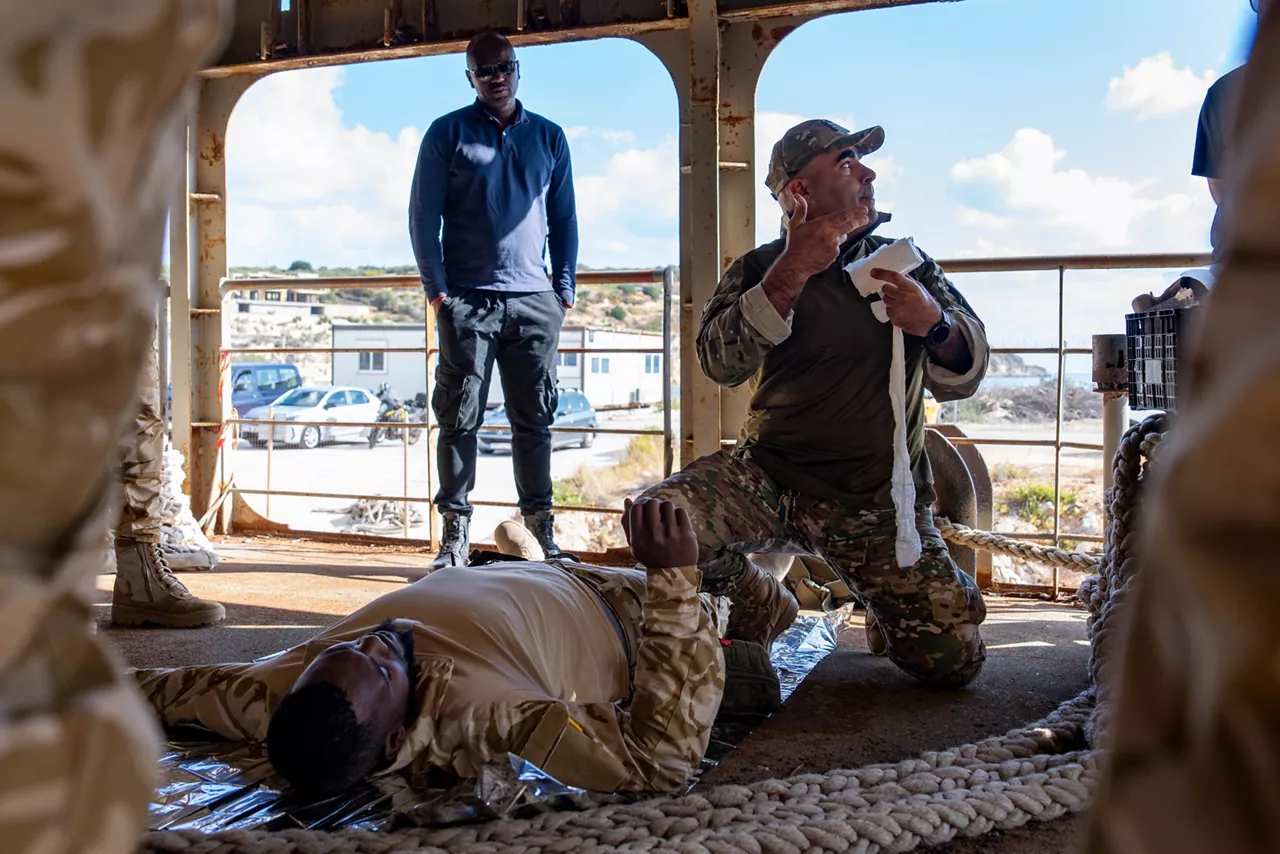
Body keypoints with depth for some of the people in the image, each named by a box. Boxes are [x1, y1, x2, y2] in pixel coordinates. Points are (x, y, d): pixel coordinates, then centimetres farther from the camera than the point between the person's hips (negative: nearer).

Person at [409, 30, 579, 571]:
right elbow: (423, 215, 3)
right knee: (460, 418, -2)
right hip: (468, 299, -2)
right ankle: (455, 534, 2)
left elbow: (564, 219, 16)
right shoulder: (448, 134, 6)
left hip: (535, 301, 2)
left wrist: (565, 288, 6)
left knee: (534, 419, 5)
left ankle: (541, 530, 10)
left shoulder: (549, 137, 14)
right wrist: (436, 288, -6)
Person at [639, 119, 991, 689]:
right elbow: (721, 363, -15)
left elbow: (960, 380, 6)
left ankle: (886, 607, 27)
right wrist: (791, 273, -24)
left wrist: (934, 324, -15)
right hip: (769, 479, -1)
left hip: (879, 503, 1)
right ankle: (738, 590, 6)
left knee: (954, 661, -9)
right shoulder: (760, 268, 4)